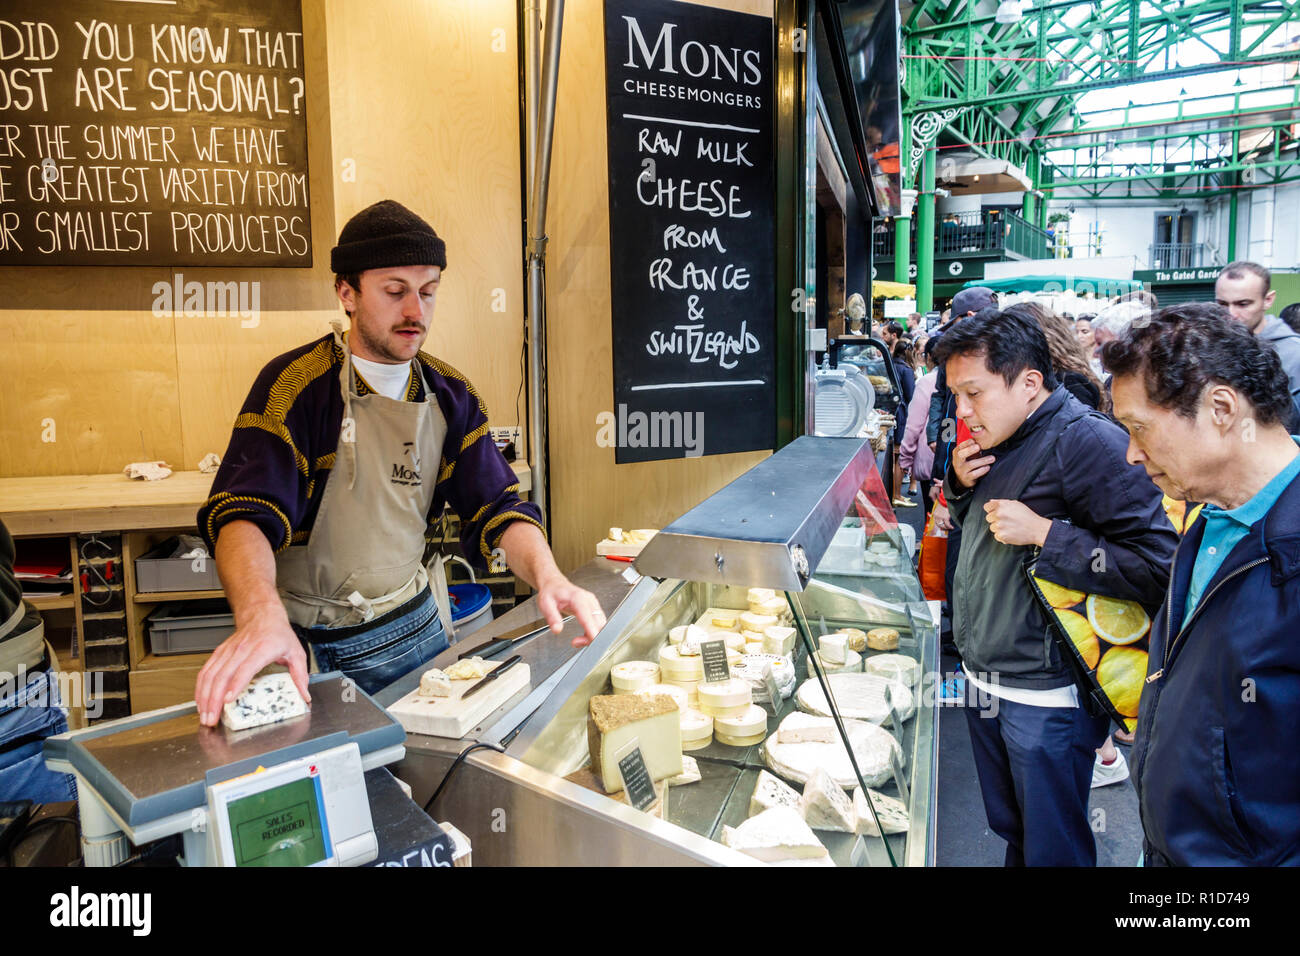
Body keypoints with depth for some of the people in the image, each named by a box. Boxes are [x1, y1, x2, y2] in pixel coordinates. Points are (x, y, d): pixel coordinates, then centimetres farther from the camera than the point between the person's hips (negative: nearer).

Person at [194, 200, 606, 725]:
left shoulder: (449, 394, 1)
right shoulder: (294, 385, -16)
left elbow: (496, 508, -4)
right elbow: (244, 514, -27)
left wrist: (547, 576, -25)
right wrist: (261, 616, -47)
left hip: (413, 626, 5)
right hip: (309, 646, -5)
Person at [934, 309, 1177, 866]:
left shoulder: (1087, 441, -20)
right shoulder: (996, 439, 7)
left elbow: (1160, 565, -25)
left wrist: (1044, 534, -25)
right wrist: (960, 484, 0)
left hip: (1046, 699, -8)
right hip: (983, 677, 8)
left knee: (1051, 848, 10)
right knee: (1010, 832, 23)